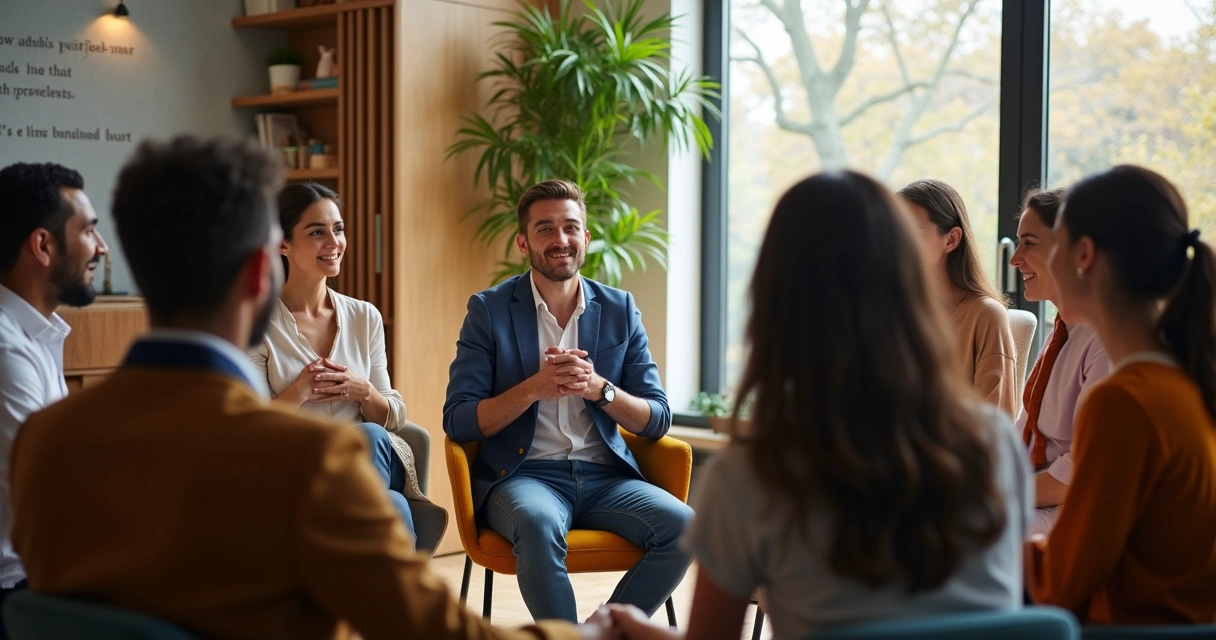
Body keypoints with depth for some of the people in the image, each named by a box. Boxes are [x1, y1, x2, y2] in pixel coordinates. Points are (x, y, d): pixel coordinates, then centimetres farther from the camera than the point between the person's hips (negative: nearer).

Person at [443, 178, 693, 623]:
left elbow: (657, 420, 6)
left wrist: (599, 388, -13)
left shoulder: (620, 310, 10)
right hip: (523, 474, -3)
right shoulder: (489, 310, 3)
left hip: (605, 475, 3)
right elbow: (457, 422, -3)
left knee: (683, 528, -25)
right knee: (538, 525, -38)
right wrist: (533, 388, -17)